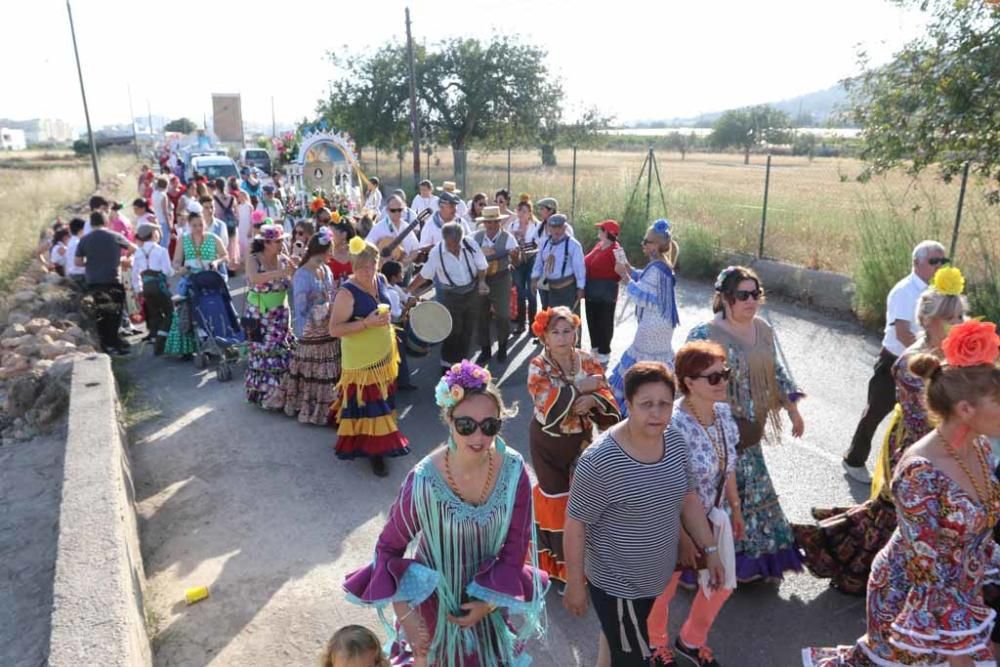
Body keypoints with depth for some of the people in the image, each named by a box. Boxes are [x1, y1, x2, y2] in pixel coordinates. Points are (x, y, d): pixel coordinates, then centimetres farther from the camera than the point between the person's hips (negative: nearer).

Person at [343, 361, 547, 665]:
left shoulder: (513, 470, -21)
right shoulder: (424, 481, -29)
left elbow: (516, 543, -9)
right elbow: (389, 548, -16)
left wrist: (490, 600, -11)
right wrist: (406, 617, -20)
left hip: (490, 595, 3)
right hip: (438, 597, -2)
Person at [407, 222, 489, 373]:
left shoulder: (471, 246, -14)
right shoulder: (436, 253, -19)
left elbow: (481, 266, -2)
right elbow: (424, 275, -9)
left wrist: (481, 281, -17)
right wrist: (410, 289, -6)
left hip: (472, 293, 3)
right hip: (451, 296, -3)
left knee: (468, 330, 13)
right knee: (453, 331, 0)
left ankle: (462, 360, 31)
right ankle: (447, 364, 18)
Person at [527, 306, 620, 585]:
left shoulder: (588, 361, -5)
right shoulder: (538, 367, -15)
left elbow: (607, 397, -9)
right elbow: (549, 403, -29)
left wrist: (592, 400, -30)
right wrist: (581, 387, -26)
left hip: (580, 440, 3)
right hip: (548, 442, -3)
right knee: (556, 497, 8)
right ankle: (559, 558, 27)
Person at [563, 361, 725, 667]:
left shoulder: (675, 441, -7)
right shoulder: (600, 461, -29)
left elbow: (688, 498, 6)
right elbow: (575, 524, -20)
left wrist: (710, 550, 5)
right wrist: (575, 583, -13)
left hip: (655, 575, 6)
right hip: (617, 583, -6)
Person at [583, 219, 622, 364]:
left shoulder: (615, 250, -18)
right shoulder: (598, 245, 8)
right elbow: (588, 262, 16)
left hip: (606, 292, -8)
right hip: (592, 290, 8)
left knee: (604, 322, 3)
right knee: (592, 320, 17)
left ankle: (604, 352, 15)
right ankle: (595, 347, 33)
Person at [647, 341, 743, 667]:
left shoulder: (723, 412, -8)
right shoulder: (674, 426, -32)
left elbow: (728, 465, 7)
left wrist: (735, 507, 14)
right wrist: (682, 538, -20)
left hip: (713, 518, 7)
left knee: (721, 585, 23)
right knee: (664, 589, 17)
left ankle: (691, 641, 49)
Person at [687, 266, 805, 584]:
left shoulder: (763, 330, 5)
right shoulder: (704, 335, -17)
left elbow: (776, 371, 17)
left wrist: (792, 409, 20)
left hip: (749, 433, 7)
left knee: (752, 493, 20)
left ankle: (750, 557, 40)